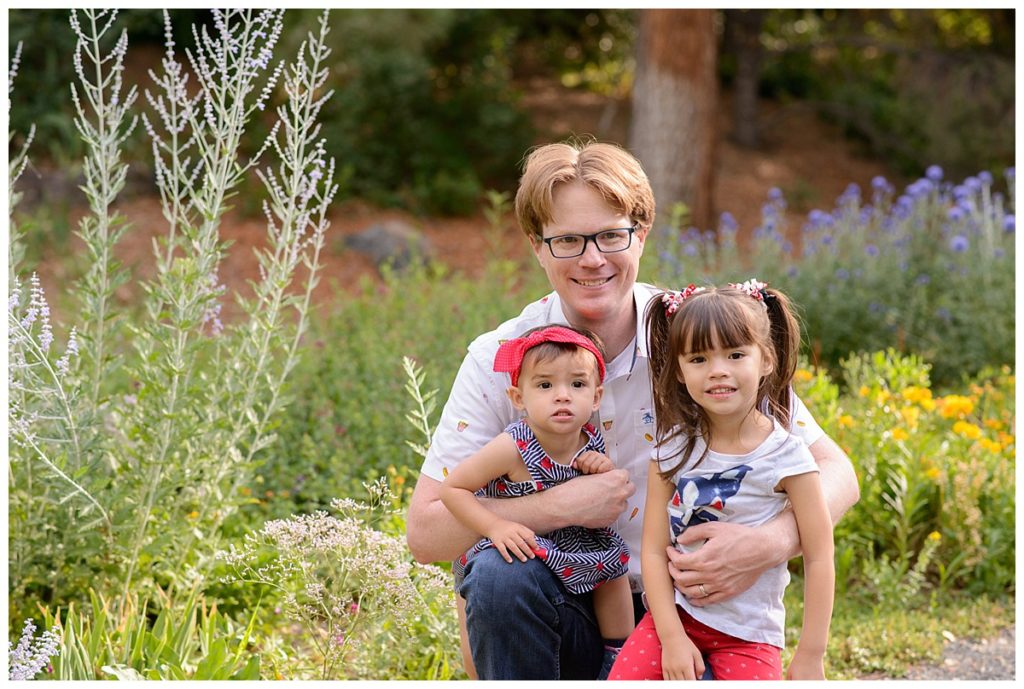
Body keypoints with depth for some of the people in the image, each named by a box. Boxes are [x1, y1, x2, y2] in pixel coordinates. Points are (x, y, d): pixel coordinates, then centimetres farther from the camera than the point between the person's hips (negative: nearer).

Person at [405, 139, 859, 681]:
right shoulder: (497, 360, -9)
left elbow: (834, 474, -8)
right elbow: (424, 532, -13)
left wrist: (769, 545, -28)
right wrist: (562, 505, -24)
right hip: (563, 611, 0)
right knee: (497, 572, -31)